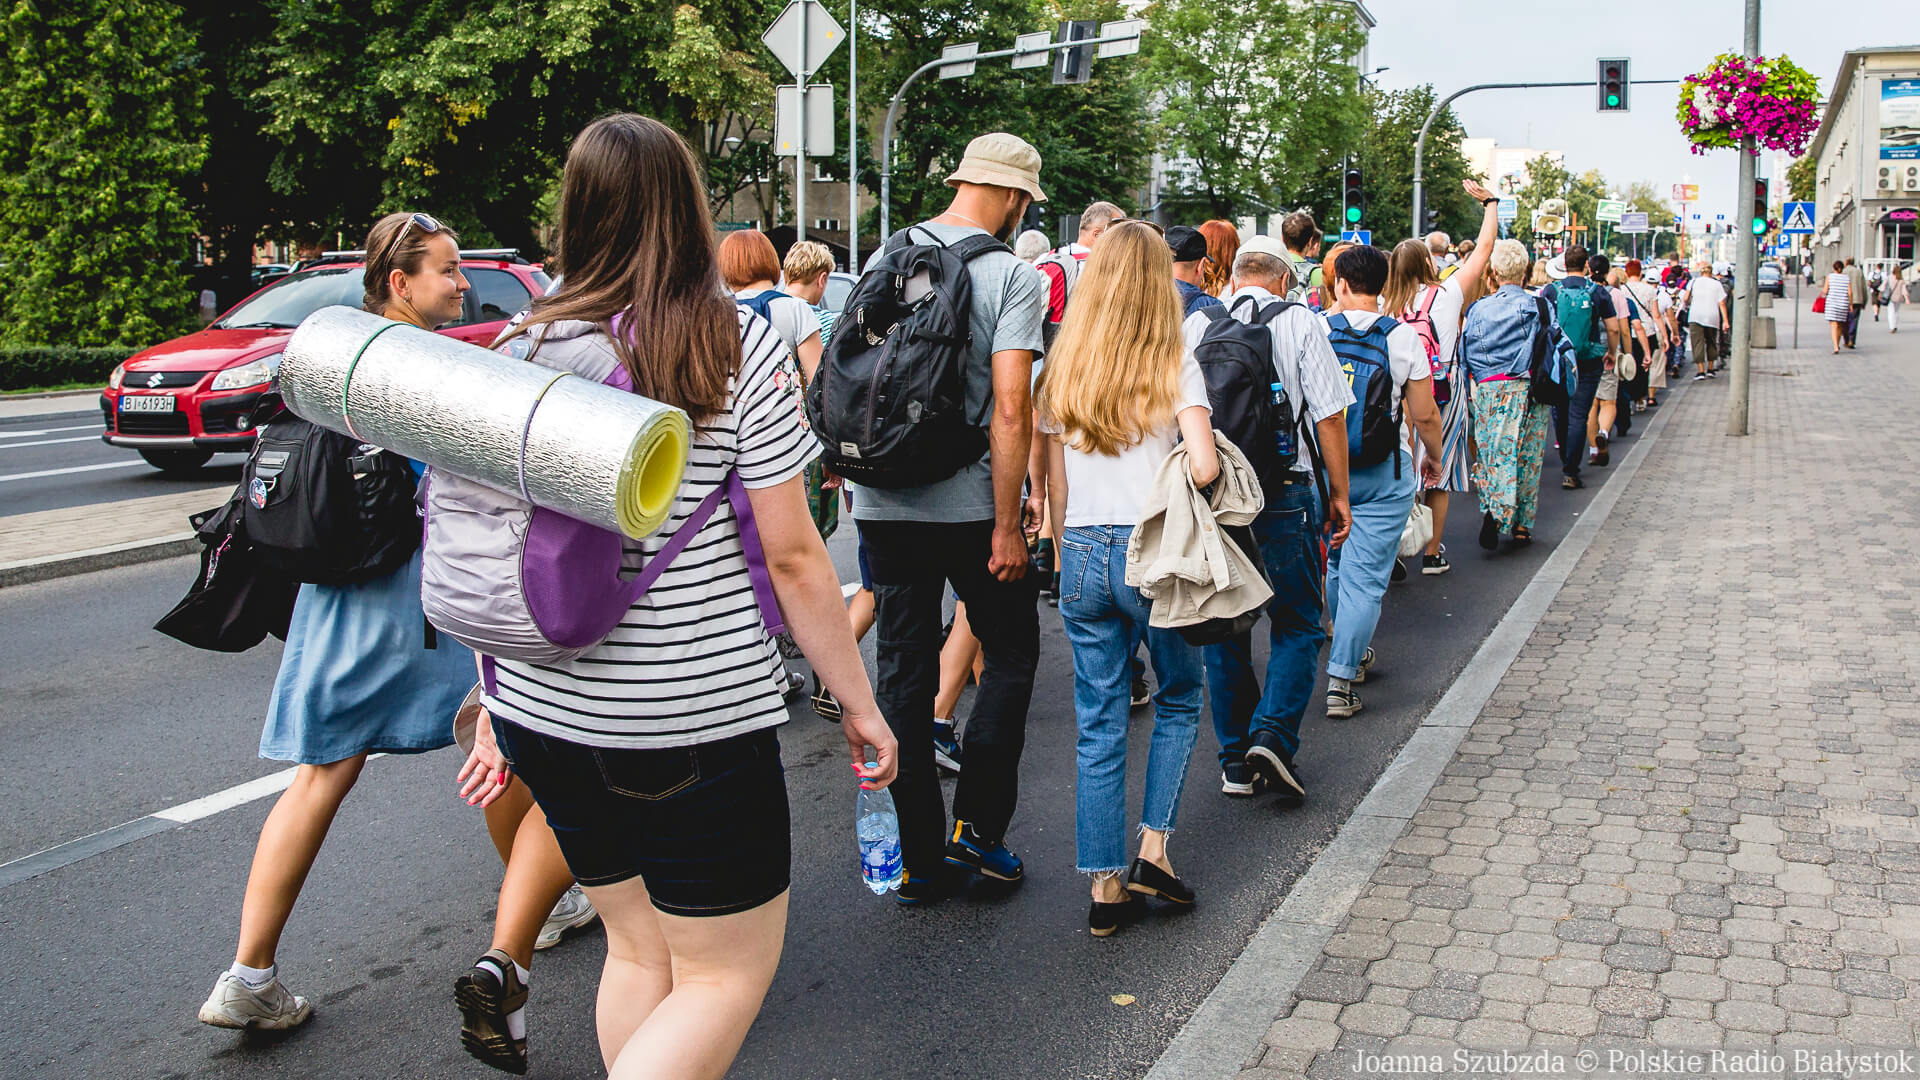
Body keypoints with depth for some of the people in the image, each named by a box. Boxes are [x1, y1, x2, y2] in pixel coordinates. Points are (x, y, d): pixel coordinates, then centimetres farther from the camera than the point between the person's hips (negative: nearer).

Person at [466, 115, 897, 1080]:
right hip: (697, 717, -5)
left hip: (547, 712, 6)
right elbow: (791, 556, -10)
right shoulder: (739, 347, -10)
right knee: (726, 975, 9)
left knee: (637, 948, 23)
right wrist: (858, 701, 1)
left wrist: (496, 705, 18)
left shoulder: (526, 348, 3)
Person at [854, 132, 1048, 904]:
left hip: (883, 505, 5)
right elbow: (1011, 408, -16)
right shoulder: (1012, 274, -9)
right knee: (1010, 654, 15)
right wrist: (1007, 525, -12)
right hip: (969, 505, -5)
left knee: (902, 672, 10)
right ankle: (976, 825, 11)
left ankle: (919, 858, 16)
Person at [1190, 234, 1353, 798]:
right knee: (1297, 625, 10)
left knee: (1223, 627, 12)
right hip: (1284, 495, -3)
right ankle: (1273, 733, -7)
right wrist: (1338, 493, 5)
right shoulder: (1300, 323, -1)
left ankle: (1236, 760, 16)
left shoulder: (1194, 326, 6)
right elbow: (1328, 415, -4)